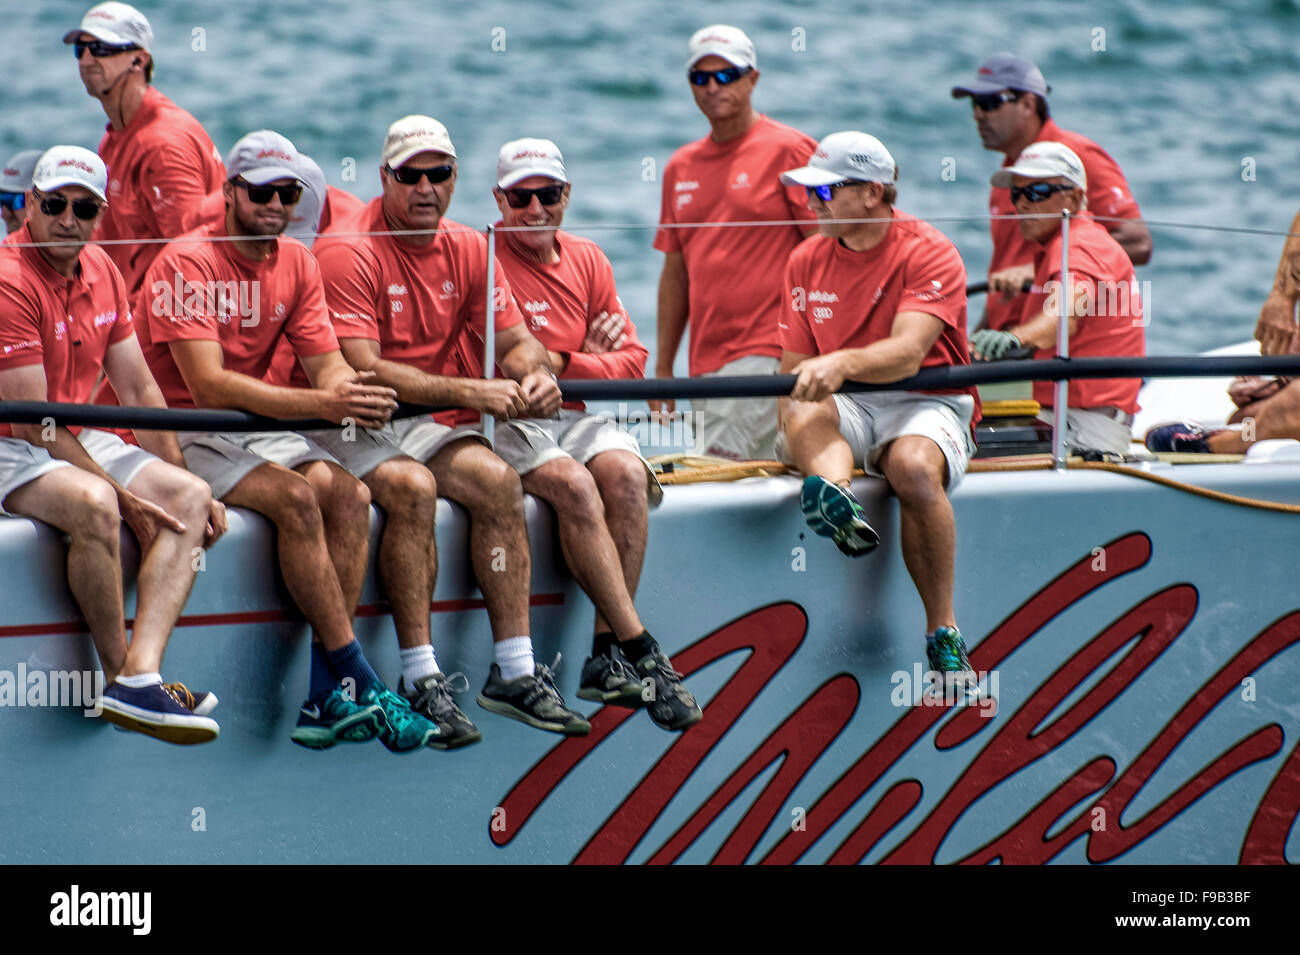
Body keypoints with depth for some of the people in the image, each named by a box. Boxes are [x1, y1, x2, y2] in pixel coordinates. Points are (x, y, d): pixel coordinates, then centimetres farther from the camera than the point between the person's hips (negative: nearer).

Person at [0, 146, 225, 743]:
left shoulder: (102, 272, 7)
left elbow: (139, 390, 14)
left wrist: (176, 483, 7)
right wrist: (121, 494, -19)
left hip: (79, 442, 9)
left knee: (190, 497, -11)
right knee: (94, 506, -36)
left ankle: (140, 673, -28)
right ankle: (118, 671, -21)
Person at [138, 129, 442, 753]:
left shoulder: (296, 263, 8)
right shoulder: (187, 263, -14)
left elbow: (326, 363, 2)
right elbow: (208, 385, -24)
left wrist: (352, 393, -24)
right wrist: (321, 404, -32)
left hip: (258, 428, 7)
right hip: (183, 436, -7)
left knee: (349, 495, -19)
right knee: (297, 498, -29)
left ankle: (326, 700, -23)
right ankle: (359, 686, -25)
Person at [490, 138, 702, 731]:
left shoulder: (587, 261, 15)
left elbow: (631, 359, 10)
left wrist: (562, 363, -9)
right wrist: (589, 353, -3)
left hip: (577, 416, 5)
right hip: (508, 422, -5)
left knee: (625, 473, -26)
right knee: (573, 485, -31)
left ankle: (607, 657, -24)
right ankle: (640, 650, -31)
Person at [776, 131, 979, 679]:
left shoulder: (928, 253, -6)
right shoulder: (807, 261, 12)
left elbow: (906, 354, -21)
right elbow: (795, 366, 12)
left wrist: (842, 363, -41)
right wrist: (795, 417, -10)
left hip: (925, 403, -4)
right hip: (844, 408, 4)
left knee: (914, 466, -36)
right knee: (806, 414, -32)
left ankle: (943, 634, -29)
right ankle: (838, 500, -66)